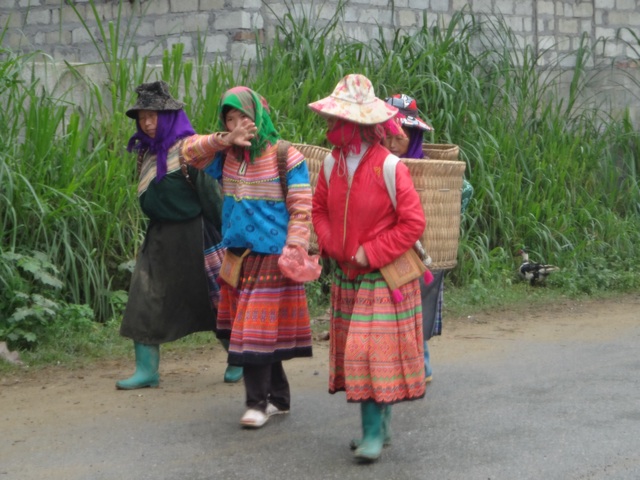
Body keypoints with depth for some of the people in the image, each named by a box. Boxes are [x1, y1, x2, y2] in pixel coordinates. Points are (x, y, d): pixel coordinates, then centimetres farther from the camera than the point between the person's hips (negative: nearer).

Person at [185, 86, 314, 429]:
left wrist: (293, 250, -19)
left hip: (270, 256, -6)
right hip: (237, 255, 6)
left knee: (258, 329, -7)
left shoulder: (284, 156, -7)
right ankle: (278, 398, 23)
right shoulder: (227, 156, 9)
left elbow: (302, 208, -9)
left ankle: (258, 402, 4)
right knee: (242, 326, 11)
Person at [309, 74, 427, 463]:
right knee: (355, 352, 10)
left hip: (384, 277, -6)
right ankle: (379, 425, 21)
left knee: (378, 353, -7)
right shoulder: (333, 164, 2)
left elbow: (413, 223, -16)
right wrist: (331, 244, -1)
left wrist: (371, 253, -16)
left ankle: (375, 432, -3)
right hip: (348, 276, 7)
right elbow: (320, 209, 16)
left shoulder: (389, 168, -17)